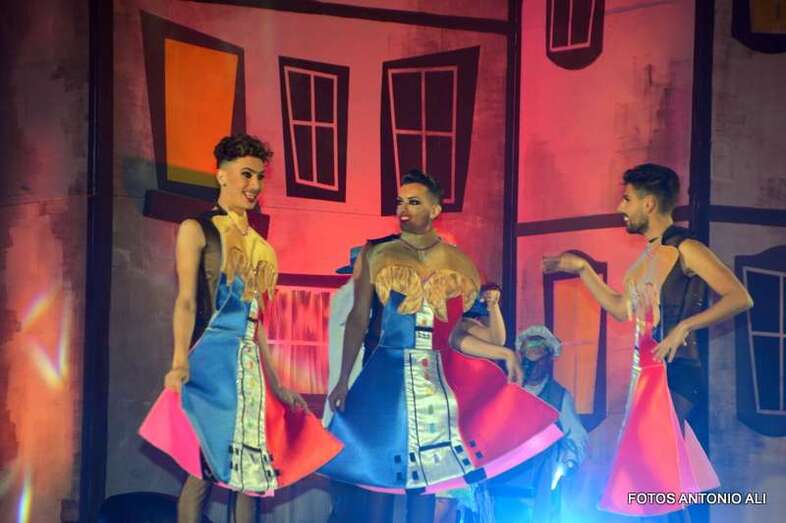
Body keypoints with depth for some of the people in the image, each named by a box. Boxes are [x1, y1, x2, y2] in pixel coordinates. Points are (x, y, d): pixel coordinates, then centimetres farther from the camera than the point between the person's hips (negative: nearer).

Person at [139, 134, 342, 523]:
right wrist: (180, 362, -23)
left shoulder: (257, 243, 17)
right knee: (205, 468, -9)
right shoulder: (196, 229, 0)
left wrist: (274, 380, 18)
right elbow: (186, 301, -9)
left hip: (249, 363, 7)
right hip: (212, 358, -7)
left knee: (250, 469, 6)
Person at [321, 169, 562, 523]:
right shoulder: (376, 255, 1)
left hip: (442, 375, 2)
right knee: (381, 472, 1)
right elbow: (358, 319, 1)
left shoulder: (455, 261, 5)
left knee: (424, 475, 7)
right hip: (388, 375, -2)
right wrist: (343, 381, -3)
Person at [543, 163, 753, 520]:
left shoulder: (685, 249, -10)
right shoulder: (649, 255, 17)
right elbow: (621, 309, 25)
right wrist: (581, 269, 24)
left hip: (675, 372, -9)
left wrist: (685, 325, -25)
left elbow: (740, 298, -17)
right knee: (644, 468, 10)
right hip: (647, 372, 9)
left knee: (659, 468, -12)